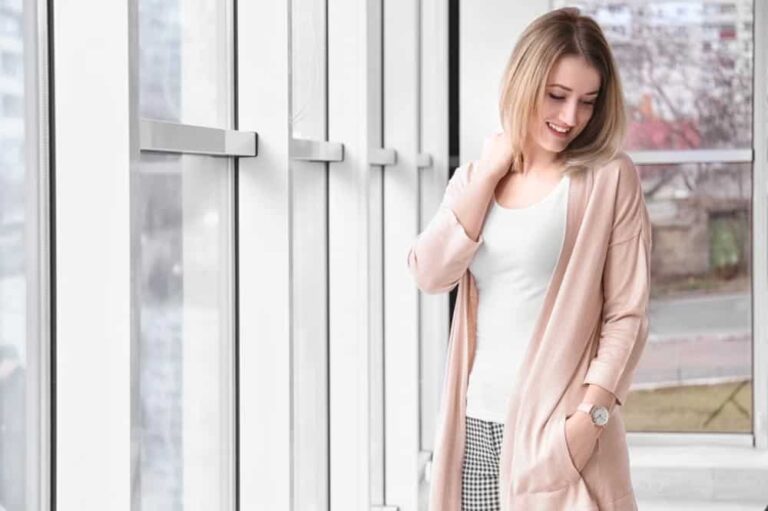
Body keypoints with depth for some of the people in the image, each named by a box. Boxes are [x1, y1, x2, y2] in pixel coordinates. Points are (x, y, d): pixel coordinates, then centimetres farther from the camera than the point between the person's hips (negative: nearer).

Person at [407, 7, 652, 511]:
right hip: (479, 423, 4)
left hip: (559, 426, -4)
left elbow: (627, 314, -6)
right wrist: (488, 173, -3)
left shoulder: (610, 178, -2)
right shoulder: (475, 176, 12)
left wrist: (590, 414, -16)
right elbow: (431, 273, -2)